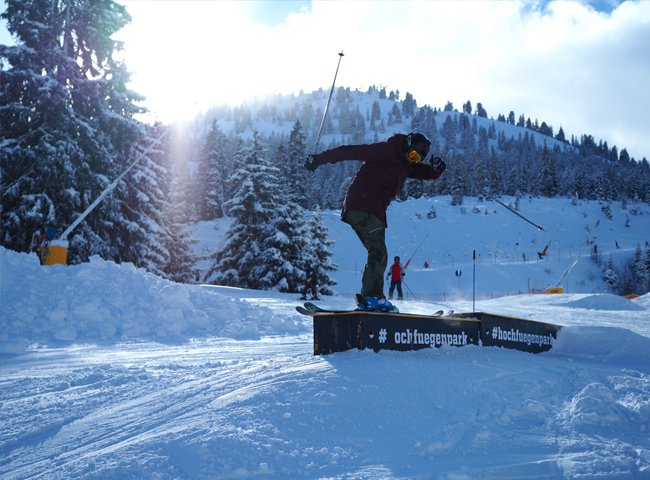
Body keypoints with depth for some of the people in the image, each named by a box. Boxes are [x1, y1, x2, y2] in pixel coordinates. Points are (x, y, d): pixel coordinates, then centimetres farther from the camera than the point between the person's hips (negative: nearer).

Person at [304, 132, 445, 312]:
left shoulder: (406, 165, 19)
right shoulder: (387, 150, -8)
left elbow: (428, 173, 23)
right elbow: (351, 151, -10)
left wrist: (437, 167, -2)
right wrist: (320, 159, -11)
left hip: (372, 210, 10)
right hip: (363, 207, -10)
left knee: (378, 254, 10)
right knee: (378, 252, -16)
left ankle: (367, 299, 9)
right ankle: (372, 296, -23)